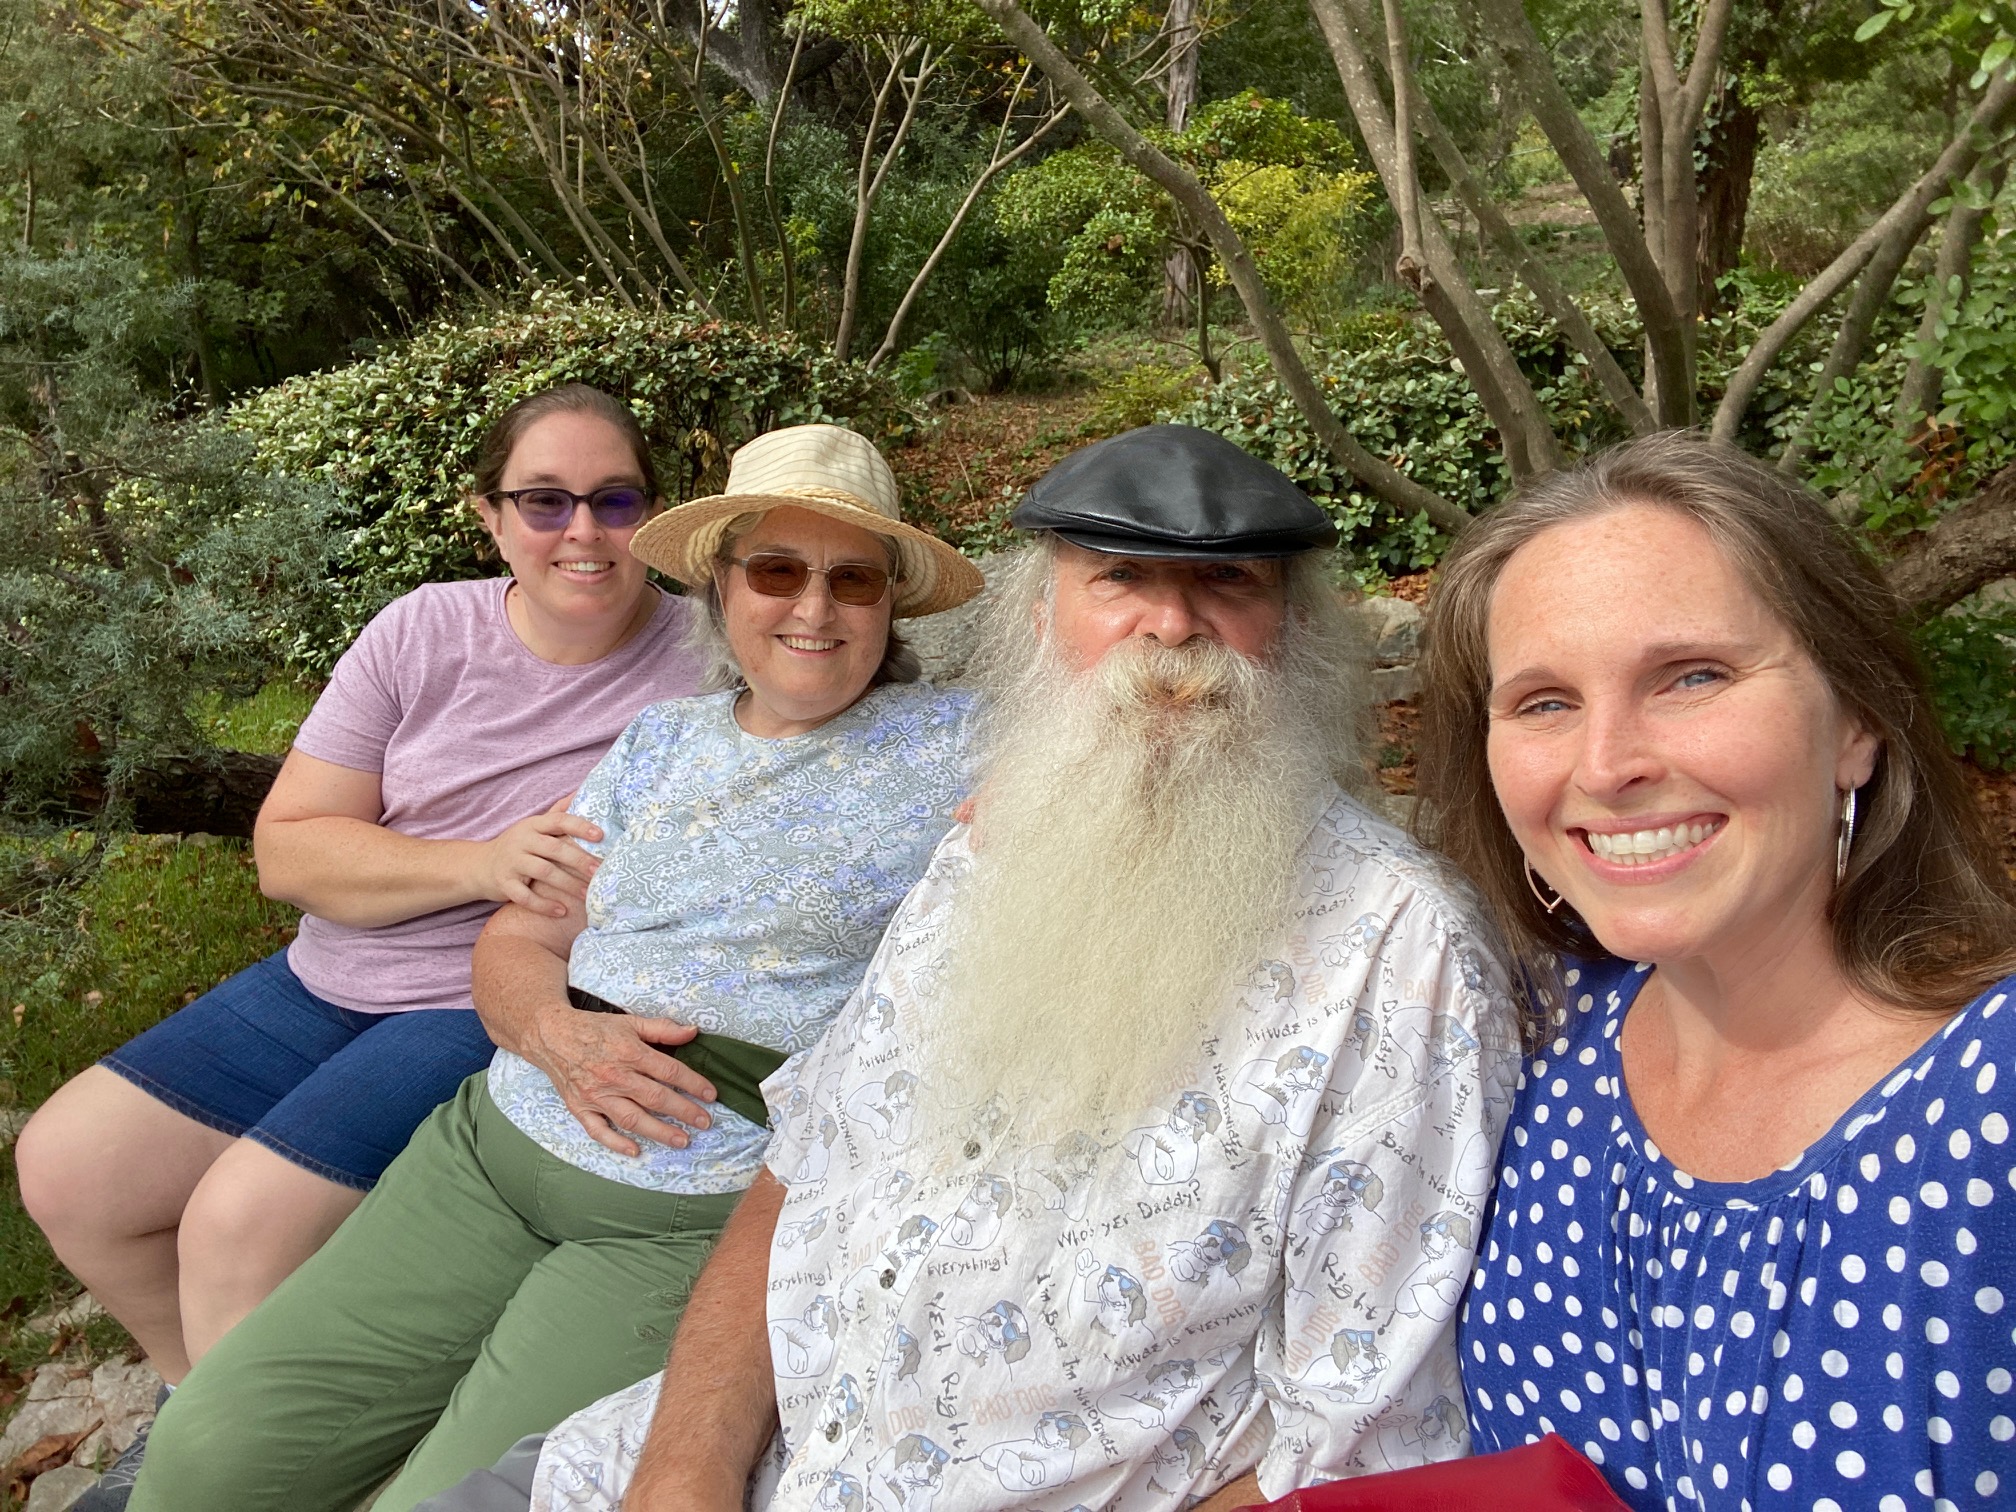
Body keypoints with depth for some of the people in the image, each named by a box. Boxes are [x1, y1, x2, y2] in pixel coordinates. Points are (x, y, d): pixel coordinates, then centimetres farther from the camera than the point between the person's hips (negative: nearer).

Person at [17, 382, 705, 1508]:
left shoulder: (703, 666, -12)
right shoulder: (426, 631, -1)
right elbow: (287, 848, -3)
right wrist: (481, 862, -19)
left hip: (512, 1013, -5)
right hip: (334, 981, 6)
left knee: (242, 1224, -20)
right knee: (66, 1168, 5)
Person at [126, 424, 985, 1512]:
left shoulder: (951, 751, -3)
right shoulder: (660, 740, 11)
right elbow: (515, 943, 12)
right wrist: (555, 1033, -9)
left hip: (704, 1222, -4)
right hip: (497, 1146, 5)